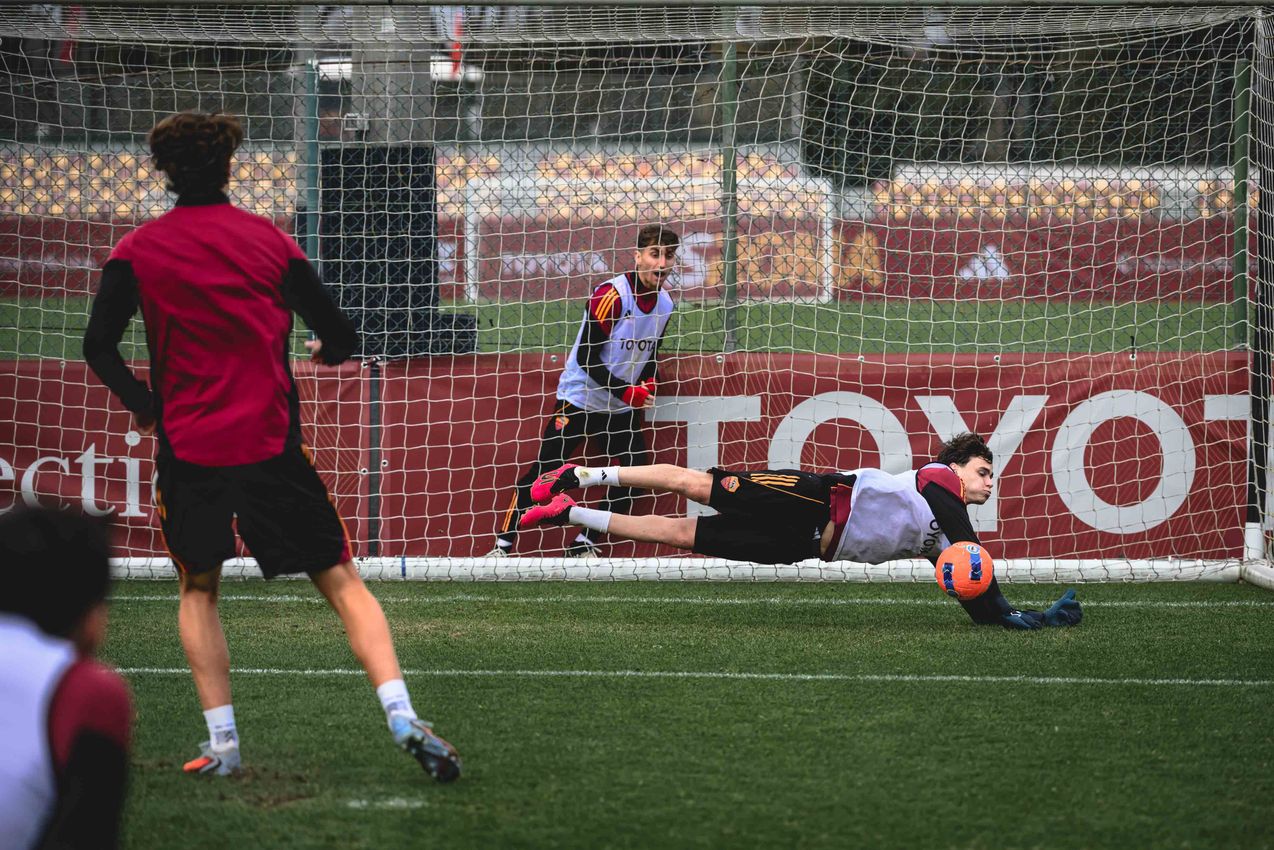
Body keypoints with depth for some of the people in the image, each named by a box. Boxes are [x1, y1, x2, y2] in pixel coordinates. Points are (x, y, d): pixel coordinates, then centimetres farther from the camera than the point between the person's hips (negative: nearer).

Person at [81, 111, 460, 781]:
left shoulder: (136, 253, 2)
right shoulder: (268, 240, 3)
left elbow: (98, 346, -3)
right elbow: (340, 339, 4)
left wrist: (143, 403, 13)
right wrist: (327, 348, 27)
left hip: (187, 448, 1)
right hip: (272, 444, 0)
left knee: (198, 588, 19)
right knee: (342, 581, 4)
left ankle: (221, 742, 8)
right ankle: (402, 718, -13)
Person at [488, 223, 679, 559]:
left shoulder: (664, 304, 3)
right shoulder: (611, 294, -20)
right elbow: (586, 358, -20)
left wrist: (647, 385, -3)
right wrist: (627, 391, -22)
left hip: (621, 409, 7)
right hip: (579, 400, -7)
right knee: (543, 471, -11)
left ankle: (583, 546, 7)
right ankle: (503, 545, -7)